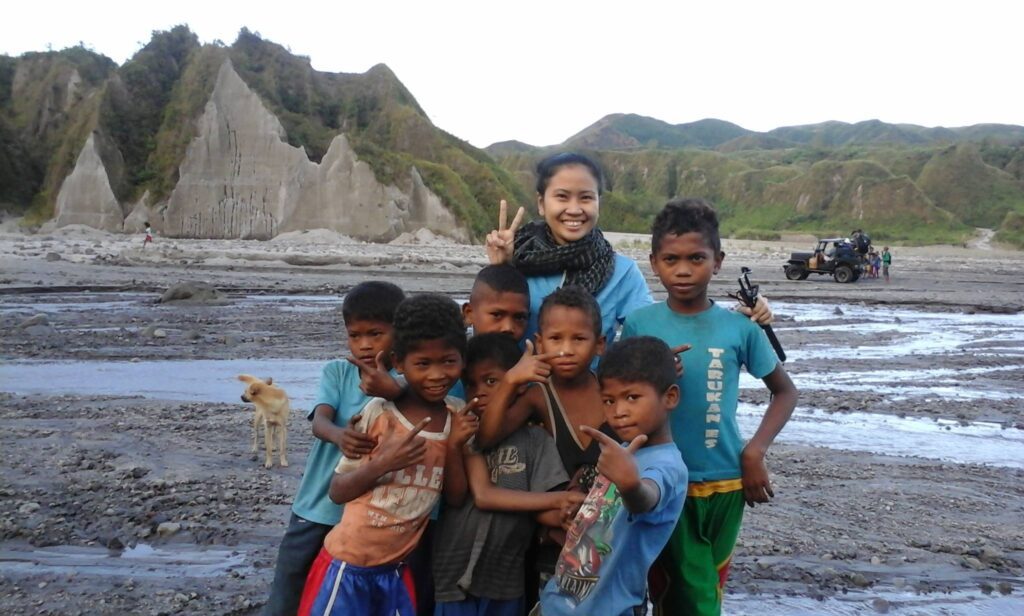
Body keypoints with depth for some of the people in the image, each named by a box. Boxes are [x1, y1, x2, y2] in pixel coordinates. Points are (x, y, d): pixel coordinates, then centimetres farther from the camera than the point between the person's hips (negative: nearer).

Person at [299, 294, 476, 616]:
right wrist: (382, 463, -24)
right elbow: (337, 491, -8)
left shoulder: (457, 415, -2)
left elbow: (457, 497, 2)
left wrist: (455, 447, -14)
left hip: (397, 569, 4)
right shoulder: (378, 411, -14)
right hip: (347, 564, -4)